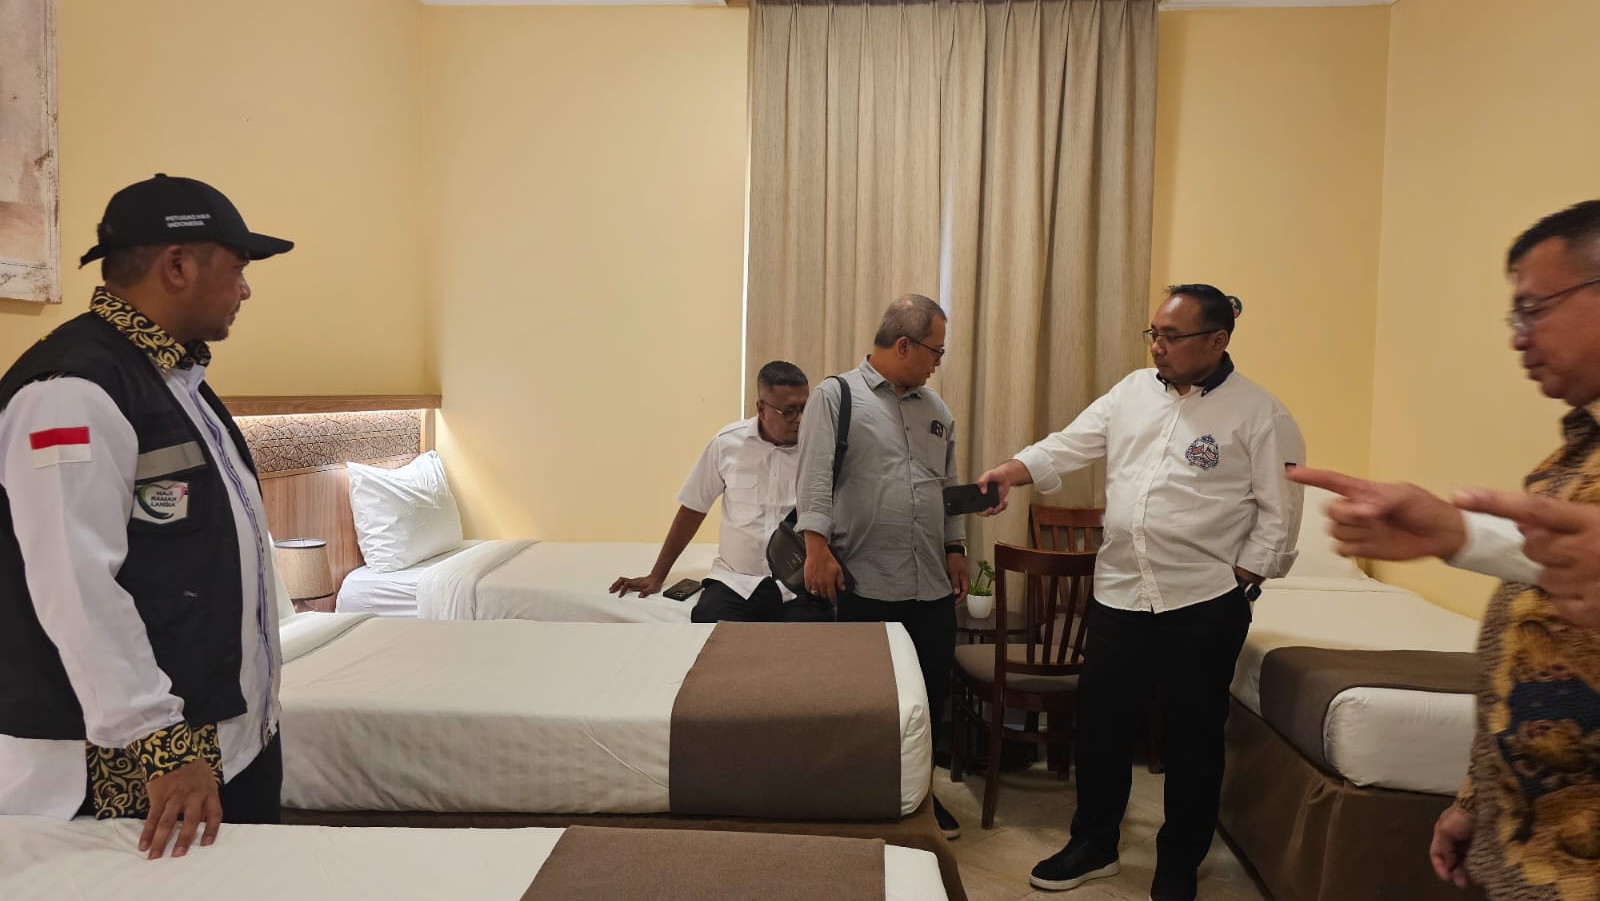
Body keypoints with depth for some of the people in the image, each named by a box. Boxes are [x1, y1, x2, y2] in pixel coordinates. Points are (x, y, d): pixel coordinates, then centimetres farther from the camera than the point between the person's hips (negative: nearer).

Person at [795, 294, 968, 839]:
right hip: (865, 585, -5)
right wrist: (818, 547, -17)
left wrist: (955, 549, 15)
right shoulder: (838, 396, -2)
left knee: (932, 692, 12)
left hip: (932, 586, 6)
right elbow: (816, 477, -10)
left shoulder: (935, 408, 16)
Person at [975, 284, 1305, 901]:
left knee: (1193, 736, 10)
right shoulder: (1133, 392, 7)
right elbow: (1070, 445, 3)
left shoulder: (1259, 415, -7)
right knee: (1100, 721, 12)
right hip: (1120, 594, 4)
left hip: (1203, 603, -4)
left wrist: (1241, 582, -11)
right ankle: (1093, 844, 32)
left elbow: (1279, 513, -7)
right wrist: (1013, 470, -13)